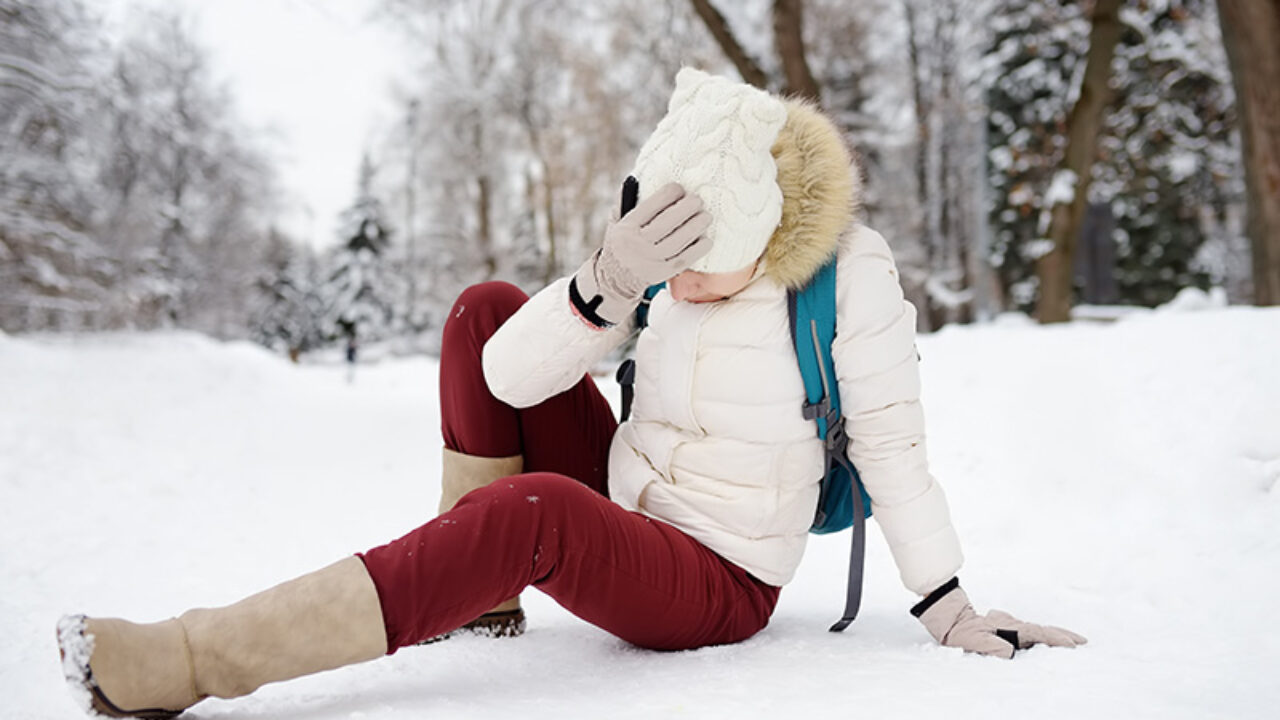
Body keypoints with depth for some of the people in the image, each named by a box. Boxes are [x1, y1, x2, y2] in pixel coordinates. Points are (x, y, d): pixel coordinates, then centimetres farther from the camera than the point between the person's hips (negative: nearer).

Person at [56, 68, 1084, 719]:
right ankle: (476, 589, -2)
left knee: (532, 509, -38)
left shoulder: (851, 271, -17)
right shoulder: (662, 251, -5)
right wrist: (610, 284, -34)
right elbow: (509, 376, -16)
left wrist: (952, 612, -7)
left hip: (719, 585, -6)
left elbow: (893, 447, -10)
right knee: (486, 307, -7)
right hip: (622, 515, 6)